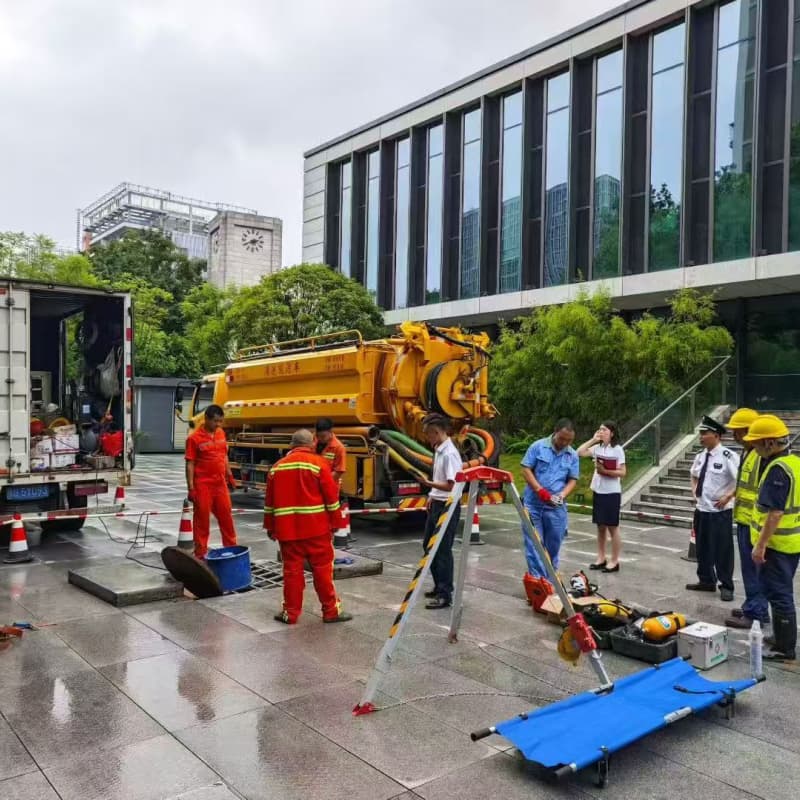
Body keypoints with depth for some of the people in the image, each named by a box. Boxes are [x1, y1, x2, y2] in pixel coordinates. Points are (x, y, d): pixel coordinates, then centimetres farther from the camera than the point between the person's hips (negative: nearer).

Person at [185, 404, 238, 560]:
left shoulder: (221, 433, 7)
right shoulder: (194, 438, -12)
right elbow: (190, 464, -11)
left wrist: (229, 475, 16)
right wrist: (190, 488, -14)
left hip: (220, 483, 6)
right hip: (203, 485, -6)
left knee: (226, 515, 13)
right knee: (202, 518, 4)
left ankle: (231, 548, 26)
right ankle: (200, 553, 15)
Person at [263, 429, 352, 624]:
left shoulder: (277, 466, 8)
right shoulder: (318, 463, -4)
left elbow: (270, 501, 13)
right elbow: (331, 496, -5)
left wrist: (270, 527, 21)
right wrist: (335, 522, 3)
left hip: (287, 528, 3)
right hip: (316, 527, -3)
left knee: (292, 570, 9)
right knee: (322, 569, 5)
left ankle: (290, 612, 15)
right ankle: (331, 611, 11)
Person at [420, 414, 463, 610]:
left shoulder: (449, 454, -20)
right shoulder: (438, 450, 9)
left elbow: (451, 485, -23)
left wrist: (428, 483, -26)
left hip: (448, 506, -10)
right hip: (436, 504, 10)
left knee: (443, 550, -4)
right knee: (429, 545, 16)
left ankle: (445, 594, 4)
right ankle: (439, 587, 28)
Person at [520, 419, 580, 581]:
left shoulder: (573, 455, 5)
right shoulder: (538, 446, -5)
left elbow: (572, 480, 6)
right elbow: (526, 470, -6)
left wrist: (562, 495, -13)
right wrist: (540, 490, -16)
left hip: (557, 507, 3)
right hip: (533, 504, -3)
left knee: (553, 545, 11)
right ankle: (537, 579, 3)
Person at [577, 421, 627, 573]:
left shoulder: (617, 449, -8)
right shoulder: (597, 448, 6)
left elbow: (622, 473, -11)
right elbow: (579, 452, -1)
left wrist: (605, 471, -21)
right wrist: (593, 440, -2)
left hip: (612, 493, -6)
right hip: (597, 491, 6)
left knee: (612, 528, 2)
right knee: (600, 526, 12)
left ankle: (614, 561, 10)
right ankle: (601, 558, 22)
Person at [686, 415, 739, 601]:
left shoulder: (728, 456, -17)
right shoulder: (700, 456, 7)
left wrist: (727, 497, -18)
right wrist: (694, 489, 10)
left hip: (721, 511, -7)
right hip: (702, 509, 7)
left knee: (722, 550, 1)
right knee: (702, 548, 16)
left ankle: (726, 586, 15)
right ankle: (706, 581, 30)